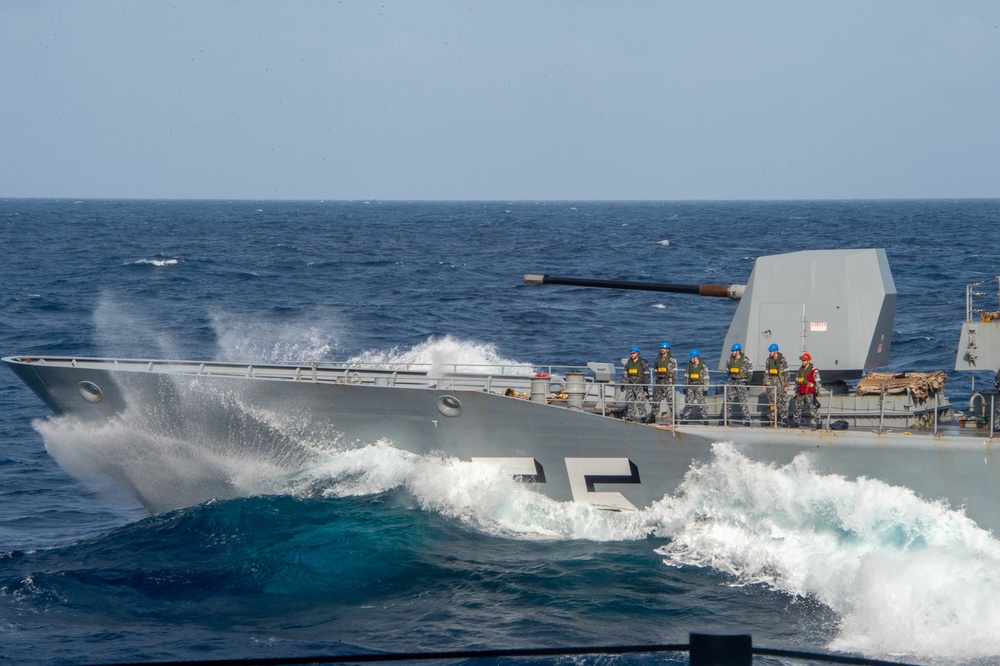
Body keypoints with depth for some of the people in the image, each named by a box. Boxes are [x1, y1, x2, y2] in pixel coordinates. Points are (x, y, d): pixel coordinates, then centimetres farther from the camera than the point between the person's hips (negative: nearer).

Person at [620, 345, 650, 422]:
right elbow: (624, 373, 16)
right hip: (630, 384, 5)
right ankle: (629, 416, 9)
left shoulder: (643, 362, -2)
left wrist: (646, 384, -11)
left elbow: (647, 374, -5)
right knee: (629, 401, 3)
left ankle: (642, 416, -8)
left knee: (640, 401, -10)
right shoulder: (628, 362, 13)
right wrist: (622, 383, 11)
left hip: (639, 384, -5)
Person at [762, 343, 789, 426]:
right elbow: (766, 373, 15)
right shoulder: (769, 360, 10)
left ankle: (783, 419, -3)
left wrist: (786, 385, -8)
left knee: (782, 402, -6)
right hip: (771, 384, 4)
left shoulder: (782, 360, -4)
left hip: (780, 384, -4)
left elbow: (786, 373, -4)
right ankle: (772, 419, 7)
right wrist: (764, 385, 12)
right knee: (771, 403, 2)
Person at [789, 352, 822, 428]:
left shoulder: (814, 370, -6)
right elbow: (797, 381, 23)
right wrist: (796, 391, 21)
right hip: (800, 394, 7)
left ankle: (817, 423, -8)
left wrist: (816, 391, -15)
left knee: (813, 408, -10)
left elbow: (817, 382, -8)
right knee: (797, 408, 12)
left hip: (809, 393, -7)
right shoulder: (800, 370, 15)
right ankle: (796, 422, 25)